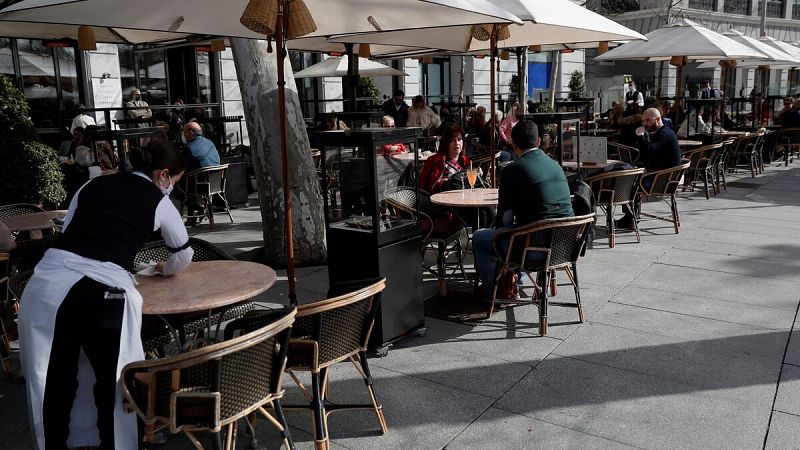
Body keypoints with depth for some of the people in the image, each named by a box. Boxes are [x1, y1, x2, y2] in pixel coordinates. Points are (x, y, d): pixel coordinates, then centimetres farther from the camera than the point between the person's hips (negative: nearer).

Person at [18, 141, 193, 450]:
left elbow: (66, 232, 16)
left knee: (53, 380, 20)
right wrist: (165, 269, 45)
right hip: (101, 292, -4)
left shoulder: (93, 184, 20)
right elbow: (184, 255, 23)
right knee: (112, 382, 16)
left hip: (47, 282, 5)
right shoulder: (159, 202, 11)